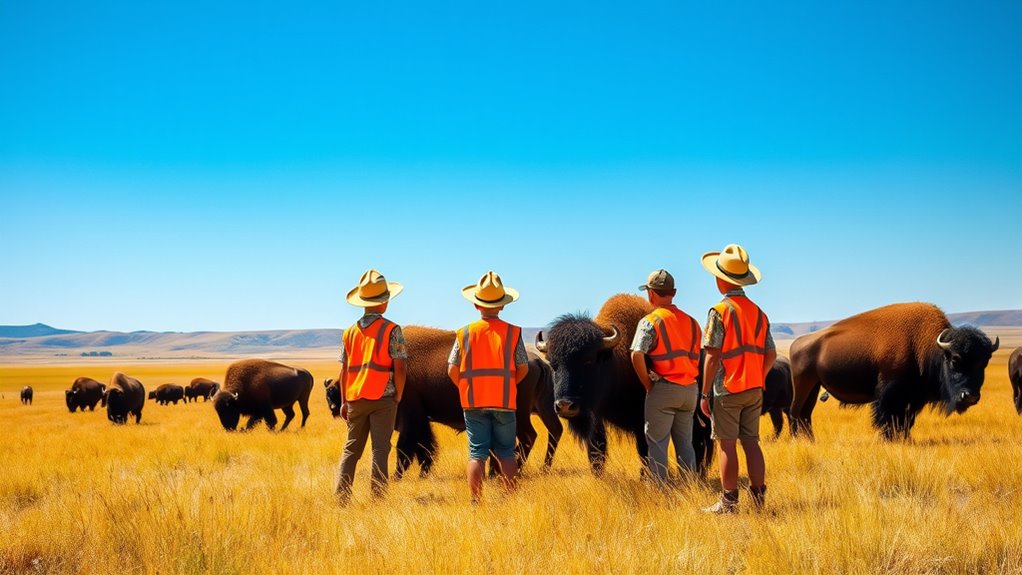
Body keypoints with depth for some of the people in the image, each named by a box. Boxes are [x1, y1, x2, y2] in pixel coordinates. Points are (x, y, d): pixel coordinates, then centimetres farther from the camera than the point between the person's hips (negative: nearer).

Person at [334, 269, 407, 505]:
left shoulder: (350, 331, 8)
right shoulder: (392, 330, -5)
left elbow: (344, 371, 9)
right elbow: (399, 369, -10)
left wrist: (344, 402, 15)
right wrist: (398, 397, 1)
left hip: (355, 399, 4)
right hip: (383, 397, -4)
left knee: (351, 449, 10)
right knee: (380, 449, -1)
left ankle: (341, 499, 5)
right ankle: (378, 499, -2)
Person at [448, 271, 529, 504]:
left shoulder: (464, 334, 0)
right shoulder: (513, 332, -1)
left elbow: (452, 370, 0)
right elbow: (523, 368, 1)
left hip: (473, 403, 0)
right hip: (505, 402, 0)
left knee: (476, 454, 3)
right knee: (506, 453, 9)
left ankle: (475, 503, 0)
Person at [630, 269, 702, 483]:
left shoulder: (650, 321, -8)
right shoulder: (691, 322, 13)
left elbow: (637, 355, -19)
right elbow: (696, 357, 13)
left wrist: (648, 385, -8)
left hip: (663, 388, -6)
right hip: (690, 389, 6)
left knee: (657, 443, 1)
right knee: (685, 444, 13)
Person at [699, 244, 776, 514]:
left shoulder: (720, 312, -12)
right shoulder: (759, 313, 9)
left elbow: (712, 358, -14)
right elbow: (771, 355, 11)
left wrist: (704, 394, -9)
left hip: (728, 390, -6)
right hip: (754, 390, 6)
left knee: (727, 444, -1)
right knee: (751, 442, 11)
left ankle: (729, 502, 1)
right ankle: (759, 497, 12)